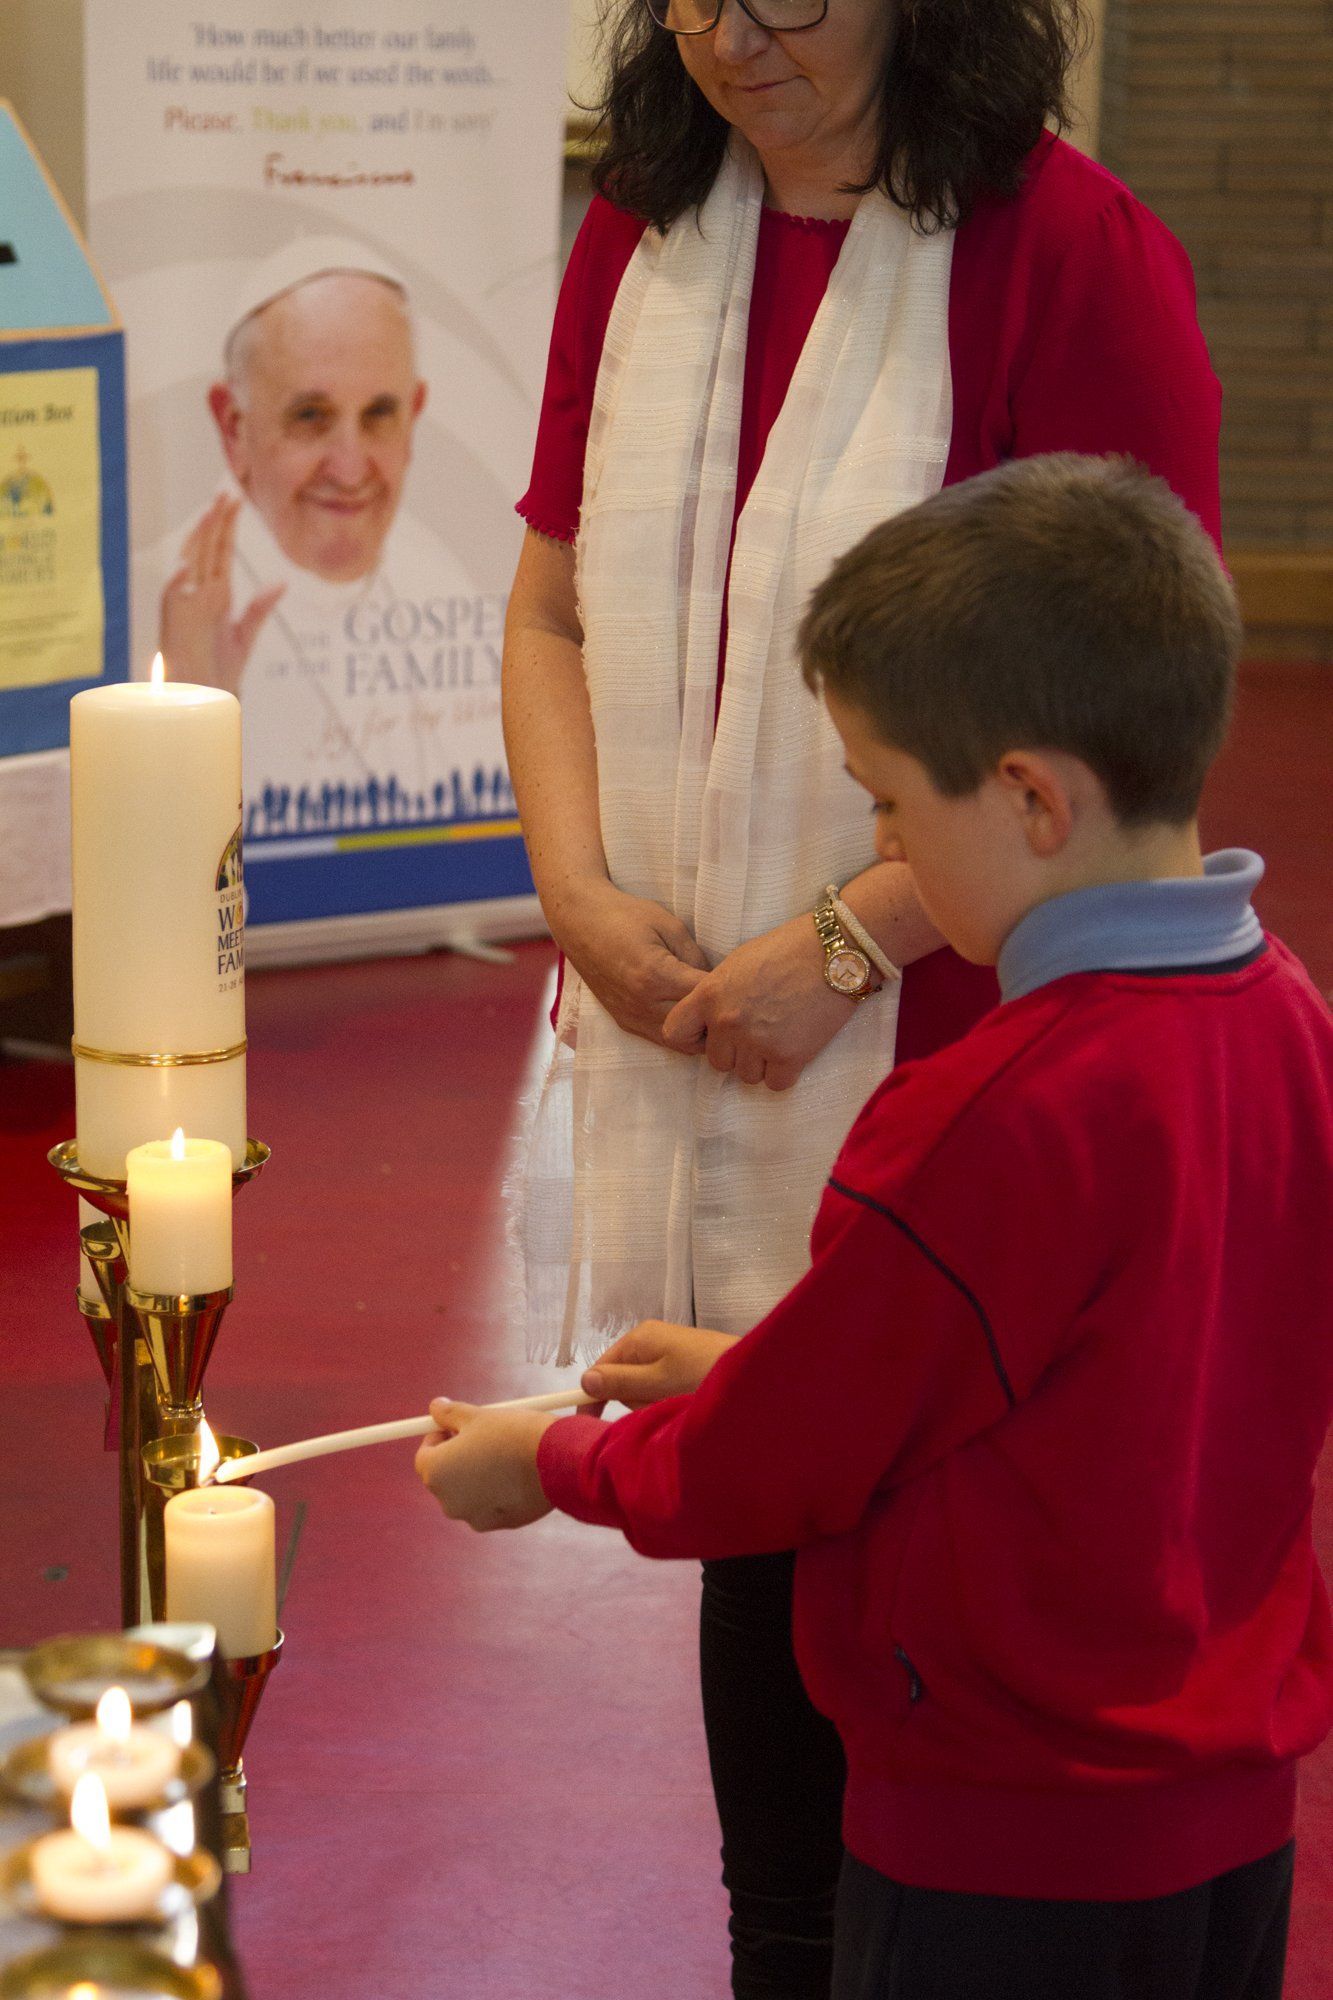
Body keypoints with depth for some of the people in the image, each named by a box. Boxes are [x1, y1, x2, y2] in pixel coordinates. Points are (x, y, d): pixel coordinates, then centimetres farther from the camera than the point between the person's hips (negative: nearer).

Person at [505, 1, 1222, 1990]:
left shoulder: (1073, 252, -12)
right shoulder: (640, 240, 7)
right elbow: (553, 609, 14)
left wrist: (848, 946, -16)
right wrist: (580, 883, -2)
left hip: (950, 1044, -5)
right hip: (686, 1045, 6)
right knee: (760, 1530, 17)